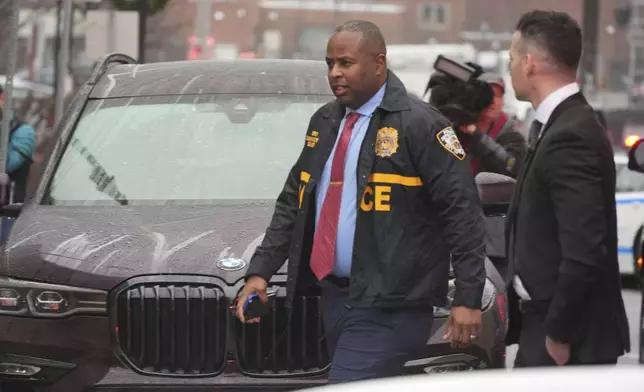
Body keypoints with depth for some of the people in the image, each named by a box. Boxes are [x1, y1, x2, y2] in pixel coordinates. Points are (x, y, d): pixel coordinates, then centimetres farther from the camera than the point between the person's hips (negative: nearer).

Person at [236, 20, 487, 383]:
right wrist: (260, 271, 11)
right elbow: (292, 203, 21)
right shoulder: (325, 122, 15)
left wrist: (469, 300, -16)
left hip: (388, 308, -7)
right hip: (335, 297, 7)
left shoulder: (419, 125, -8)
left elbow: (463, 214, -11)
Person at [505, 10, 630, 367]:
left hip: (571, 340, -10)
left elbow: (585, 253, -26)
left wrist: (558, 336, -18)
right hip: (544, 324, 10)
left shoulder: (569, 137, -20)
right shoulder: (561, 126, 12)